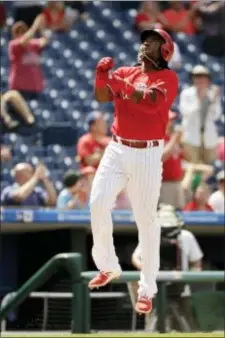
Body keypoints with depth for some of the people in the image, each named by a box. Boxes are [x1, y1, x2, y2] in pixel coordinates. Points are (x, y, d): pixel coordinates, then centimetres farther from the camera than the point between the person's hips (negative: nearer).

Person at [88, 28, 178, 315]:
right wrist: (101, 75, -19)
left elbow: (150, 102, -21)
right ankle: (108, 267, 11)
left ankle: (147, 290, 4)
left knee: (146, 219, -2)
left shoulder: (167, 77, -3)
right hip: (116, 150, 4)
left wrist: (123, 84, -19)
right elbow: (102, 97, -2)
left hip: (146, 155, -4)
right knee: (98, 203, -9)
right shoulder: (125, 72, 11)